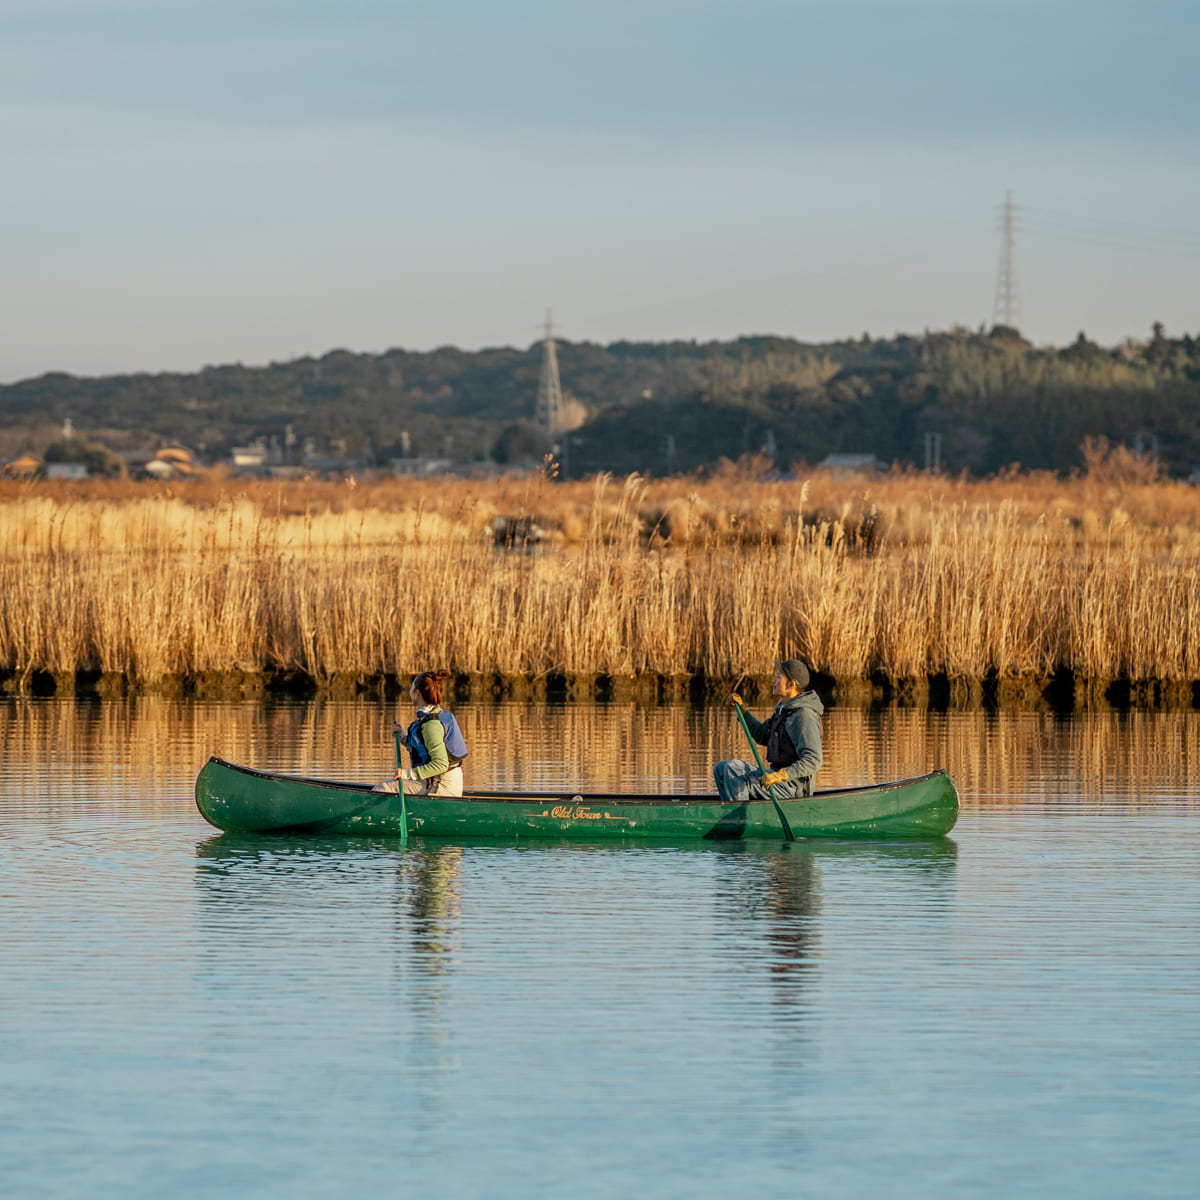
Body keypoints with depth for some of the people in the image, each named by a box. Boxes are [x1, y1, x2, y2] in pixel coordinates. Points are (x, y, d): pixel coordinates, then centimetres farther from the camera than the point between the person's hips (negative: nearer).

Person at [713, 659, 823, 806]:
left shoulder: (804, 716, -18)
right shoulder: (784, 708, 14)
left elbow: (812, 761, -26)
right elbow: (762, 736, 26)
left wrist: (780, 776, -38)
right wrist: (741, 709, 16)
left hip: (791, 787, -10)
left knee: (734, 768, -22)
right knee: (720, 769, 11)